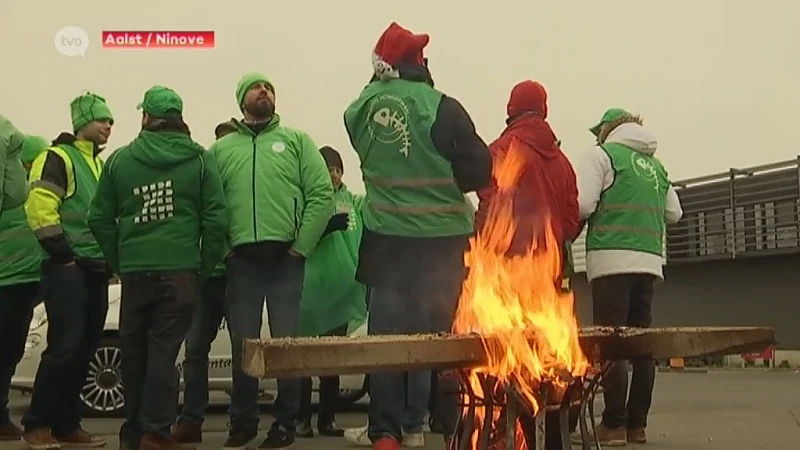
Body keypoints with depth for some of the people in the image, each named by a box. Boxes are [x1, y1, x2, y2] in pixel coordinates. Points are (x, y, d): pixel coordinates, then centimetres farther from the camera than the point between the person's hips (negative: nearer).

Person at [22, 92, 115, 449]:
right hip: (68, 268, -8)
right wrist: (62, 254, -17)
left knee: (84, 350, 7)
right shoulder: (57, 158, -4)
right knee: (64, 347, -12)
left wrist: (110, 257, 16)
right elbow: (40, 207, -16)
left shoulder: (100, 166, 22)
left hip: (96, 269, 8)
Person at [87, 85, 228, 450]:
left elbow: (99, 219, 6)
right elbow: (216, 219, -5)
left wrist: (118, 262, 12)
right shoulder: (199, 159, 1)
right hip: (180, 271, -2)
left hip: (134, 272, 2)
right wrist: (204, 265, 4)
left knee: (134, 352, 12)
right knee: (164, 349, 0)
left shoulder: (119, 160, 6)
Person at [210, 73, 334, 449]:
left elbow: (321, 195, -1)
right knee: (242, 343, 8)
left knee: (286, 341, 3)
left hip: (286, 257, -1)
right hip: (241, 259, 2)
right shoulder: (221, 149, 13)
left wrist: (301, 246, -8)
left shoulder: (296, 140, 8)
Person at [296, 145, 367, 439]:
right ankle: (302, 418, 5)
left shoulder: (354, 202, 13)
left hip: (343, 287, 5)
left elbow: (365, 239, 18)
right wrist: (327, 226, -24)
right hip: (312, 288, -4)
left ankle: (328, 418, 17)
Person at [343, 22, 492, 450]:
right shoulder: (441, 107, -14)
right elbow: (479, 169, -10)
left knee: (387, 335, 9)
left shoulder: (359, 110, 0)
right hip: (442, 241, -3)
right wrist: (447, 178, 6)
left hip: (386, 239, 3)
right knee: (449, 334, 9)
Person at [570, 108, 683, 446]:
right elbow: (674, 213, 22)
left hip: (613, 259, -6)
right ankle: (637, 423, 9)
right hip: (649, 260, 6)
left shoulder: (602, 154, 1)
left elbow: (581, 204, -9)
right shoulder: (656, 165, 20)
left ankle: (613, 425, -7)